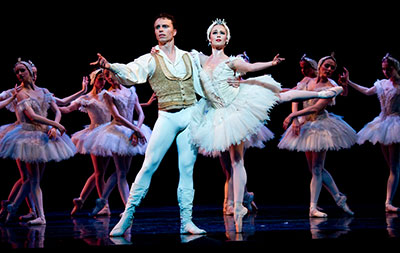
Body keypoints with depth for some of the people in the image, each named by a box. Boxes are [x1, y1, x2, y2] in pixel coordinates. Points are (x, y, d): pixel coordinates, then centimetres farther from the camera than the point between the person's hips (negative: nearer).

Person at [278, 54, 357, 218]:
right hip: (305, 126, 5)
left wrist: (293, 116, -26)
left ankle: (313, 207, -9)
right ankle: (339, 197, 21)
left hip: (321, 125, -5)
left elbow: (316, 108, -21)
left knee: (317, 168, -8)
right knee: (316, 168, 9)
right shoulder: (307, 81, 4)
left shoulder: (332, 87, -11)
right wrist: (295, 121, -10)